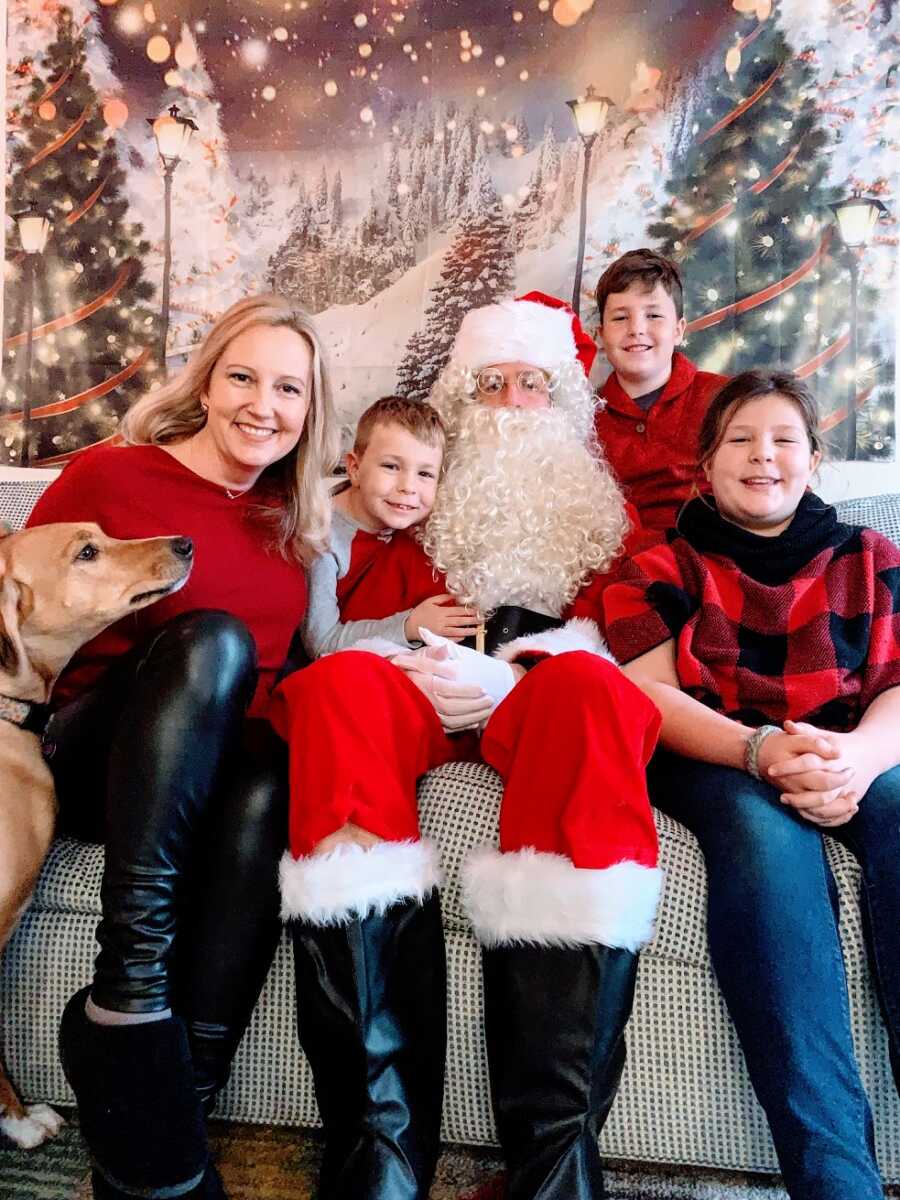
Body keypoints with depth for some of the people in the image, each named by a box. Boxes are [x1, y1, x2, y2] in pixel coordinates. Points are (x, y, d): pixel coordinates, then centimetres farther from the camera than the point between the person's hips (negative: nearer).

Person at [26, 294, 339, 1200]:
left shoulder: (292, 522, 14)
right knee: (212, 639, -33)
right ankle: (130, 985, -35)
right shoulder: (110, 475, 2)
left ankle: (170, 1103, -30)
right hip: (96, 757, -2)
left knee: (270, 786, -34)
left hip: (227, 771, 3)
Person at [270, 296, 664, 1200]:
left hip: (545, 710, 0)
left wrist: (514, 667, -8)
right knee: (340, 684, -32)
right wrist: (422, 656, -7)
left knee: (588, 683, -35)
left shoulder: (602, 504, 27)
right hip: (421, 706, 1)